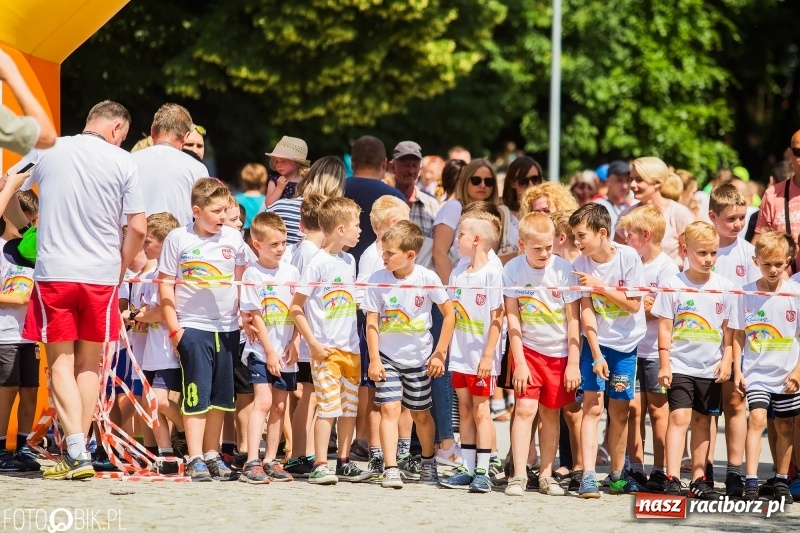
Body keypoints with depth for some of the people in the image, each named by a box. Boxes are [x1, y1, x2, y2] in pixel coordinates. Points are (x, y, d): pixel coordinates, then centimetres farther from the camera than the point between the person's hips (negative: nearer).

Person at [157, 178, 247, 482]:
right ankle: (195, 459, -4)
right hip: (193, 327, -4)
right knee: (197, 394, -6)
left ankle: (212, 454, 19)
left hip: (227, 327, 4)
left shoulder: (233, 239, 3)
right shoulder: (178, 239, -5)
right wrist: (173, 328, -7)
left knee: (221, 396, 10)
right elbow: (166, 285, -3)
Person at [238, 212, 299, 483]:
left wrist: (294, 343, -4)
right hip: (261, 350, -5)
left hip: (286, 352, 5)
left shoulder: (291, 272, 7)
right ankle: (251, 464, -17)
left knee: (279, 407, 7)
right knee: (263, 402, -15)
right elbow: (255, 316, -8)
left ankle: (270, 461, 14)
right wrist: (270, 351, -11)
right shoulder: (253, 274, -6)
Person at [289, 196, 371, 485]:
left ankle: (344, 462, 17)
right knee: (328, 406, -9)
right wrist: (313, 343, -15)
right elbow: (295, 307, -12)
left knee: (350, 407, 9)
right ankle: (320, 465, -5)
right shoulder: (318, 263, -12)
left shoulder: (350, 261, 11)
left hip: (350, 348, 7)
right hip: (325, 349, -7)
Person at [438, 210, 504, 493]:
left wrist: (488, 355, -16)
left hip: (482, 356, -6)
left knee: (480, 410, -2)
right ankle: (467, 470, 13)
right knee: (464, 410, 9)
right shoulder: (459, 271, 9)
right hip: (460, 353, 6)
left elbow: (496, 318, -13)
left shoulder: (492, 273, -12)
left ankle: (482, 472, 1)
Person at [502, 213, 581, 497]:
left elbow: (574, 319, -8)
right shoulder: (513, 270, -11)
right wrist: (519, 362, -11)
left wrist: (573, 363, -9)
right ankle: (518, 476, -9)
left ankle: (546, 475, 16)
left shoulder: (564, 270, -12)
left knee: (551, 413, 7)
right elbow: (512, 318, -8)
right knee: (525, 409, -11)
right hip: (528, 348, 0)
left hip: (559, 352, 0)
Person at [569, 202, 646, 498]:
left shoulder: (628, 257, -12)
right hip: (595, 341, 0)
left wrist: (600, 286, -20)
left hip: (626, 343, 0)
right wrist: (596, 354, -15)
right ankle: (588, 476, -15)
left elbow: (634, 305, -12)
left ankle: (617, 476, 18)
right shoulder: (581, 265, -9)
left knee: (619, 411, 6)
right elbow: (586, 311, -10)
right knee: (592, 406, -10)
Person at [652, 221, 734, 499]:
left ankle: (699, 479, 17)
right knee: (679, 416, -12)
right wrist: (664, 364, -6)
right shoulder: (674, 285, -3)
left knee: (703, 420, 10)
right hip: (680, 364, -3)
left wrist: (726, 360, 0)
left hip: (711, 368, 3)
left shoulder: (724, 287, 4)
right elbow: (665, 327, -2)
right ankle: (672, 479, -15)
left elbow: (729, 328, 8)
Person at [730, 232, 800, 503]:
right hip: (756, 372, -1)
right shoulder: (746, 294, -2)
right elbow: (738, 335, 3)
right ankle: (751, 482, -16)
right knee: (757, 418, -15)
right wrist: (737, 370, -3)